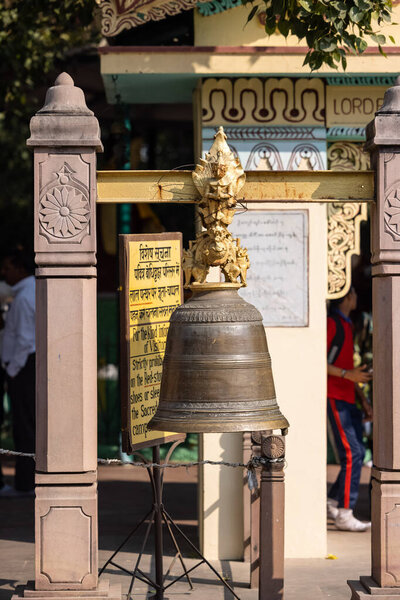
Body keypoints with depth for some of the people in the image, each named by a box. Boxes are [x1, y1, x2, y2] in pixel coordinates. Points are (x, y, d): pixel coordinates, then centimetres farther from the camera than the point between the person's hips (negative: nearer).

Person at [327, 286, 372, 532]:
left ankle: (333, 502, 18)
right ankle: (344, 514, -11)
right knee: (352, 454, -13)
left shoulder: (346, 325, 20)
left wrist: (363, 400, 21)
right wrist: (348, 374, -25)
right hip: (335, 398, -10)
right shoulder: (332, 323, -10)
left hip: (348, 399, 10)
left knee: (358, 453, 8)